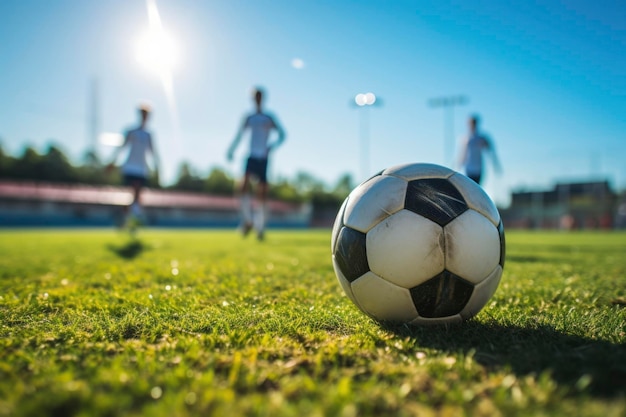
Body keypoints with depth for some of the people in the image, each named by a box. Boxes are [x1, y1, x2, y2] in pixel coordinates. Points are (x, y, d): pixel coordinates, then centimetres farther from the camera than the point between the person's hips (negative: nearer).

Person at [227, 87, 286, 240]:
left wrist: (271, 147, -9)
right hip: (251, 157, 1)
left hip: (263, 159, -1)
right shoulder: (249, 118, 13)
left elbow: (282, 134, 7)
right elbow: (239, 135, 17)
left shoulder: (269, 119, 7)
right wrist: (231, 152, 10)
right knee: (244, 184, -22)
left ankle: (260, 226, 10)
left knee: (262, 192, 0)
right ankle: (247, 220, -9)